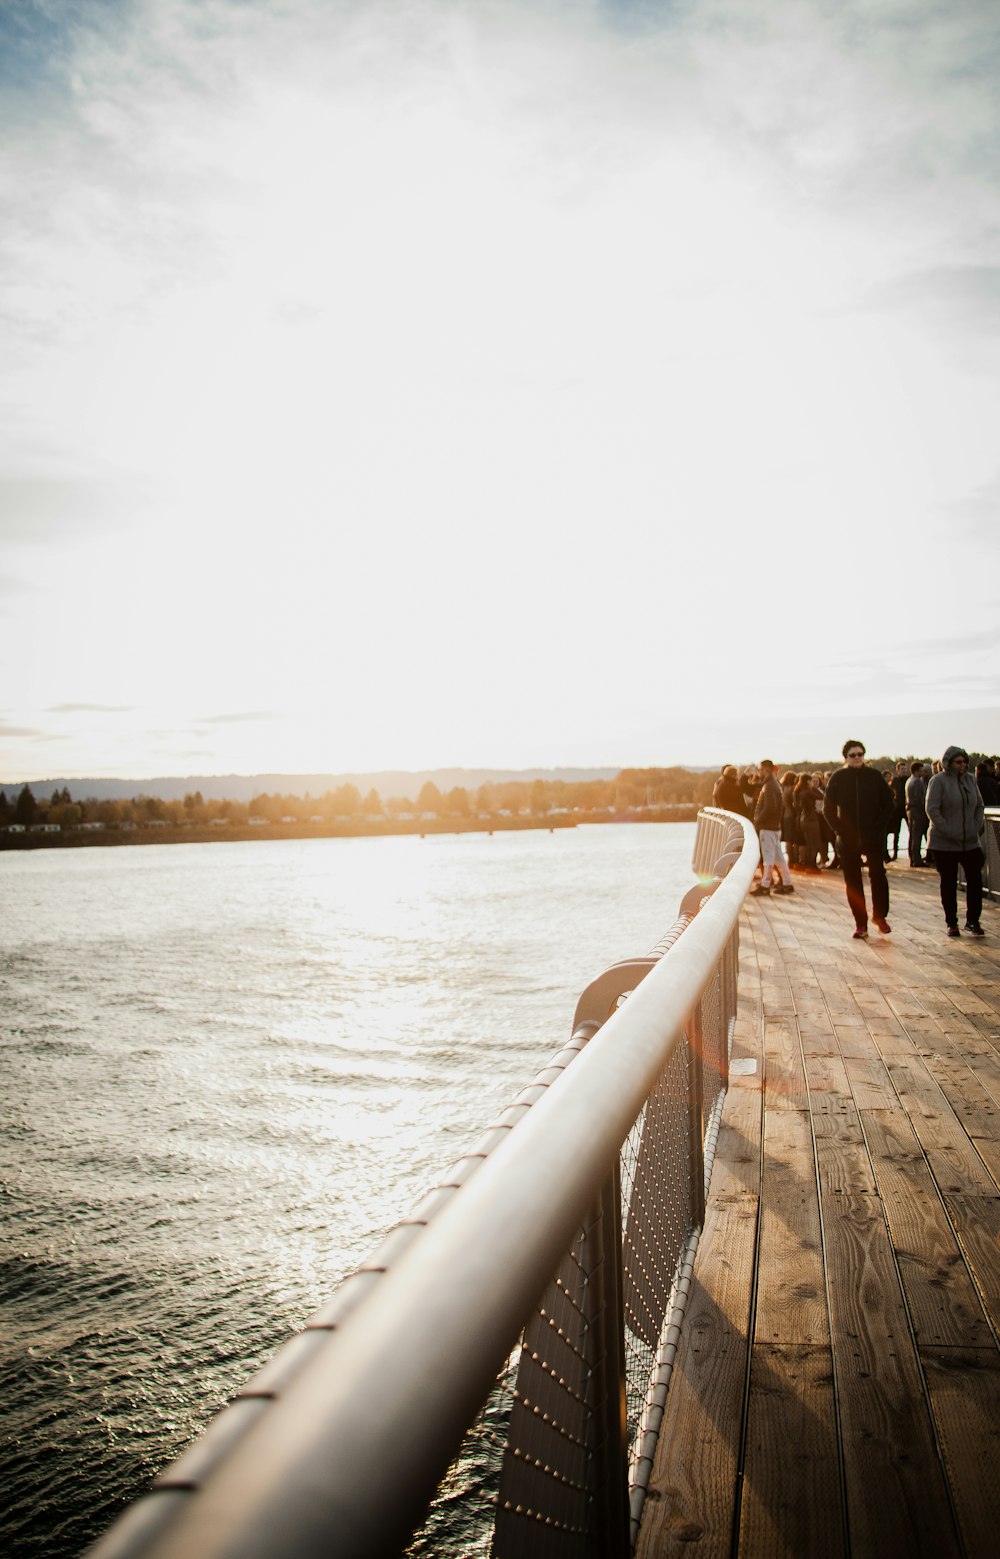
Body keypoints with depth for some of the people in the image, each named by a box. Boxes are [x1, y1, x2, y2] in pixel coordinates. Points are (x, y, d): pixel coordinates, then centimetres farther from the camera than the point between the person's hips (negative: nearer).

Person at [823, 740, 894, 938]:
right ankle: (860, 923, 10)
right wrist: (841, 830, -5)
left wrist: (880, 828, -5)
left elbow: (888, 804, 5)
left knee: (878, 876, -8)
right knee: (852, 882, 3)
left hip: (873, 837, -1)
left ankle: (880, 916, 12)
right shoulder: (838, 778, 2)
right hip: (848, 839, 1)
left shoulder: (874, 776, 2)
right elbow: (828, 809, 4)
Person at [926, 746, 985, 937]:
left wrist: (977, 827, 0)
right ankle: (951, 923, 13)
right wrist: (948, 831, -18)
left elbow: (980, 806, 13)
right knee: (949, 883, 4)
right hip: (945, 843, -4)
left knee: (975, 880, 1)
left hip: (970, 842, 4)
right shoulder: (938, 781, -9)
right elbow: (932, 809, -14)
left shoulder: (970, 779, 7)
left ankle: (973, 920, 14)